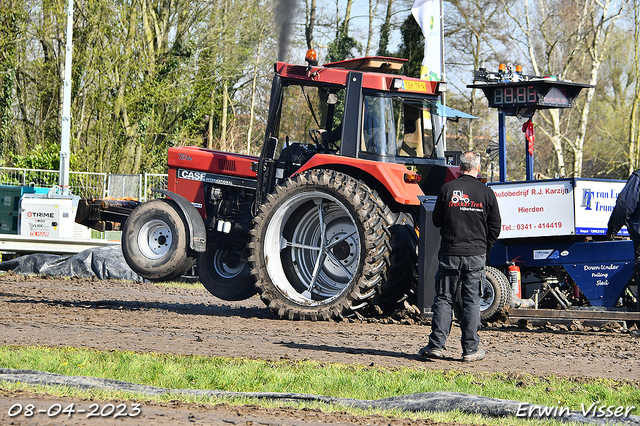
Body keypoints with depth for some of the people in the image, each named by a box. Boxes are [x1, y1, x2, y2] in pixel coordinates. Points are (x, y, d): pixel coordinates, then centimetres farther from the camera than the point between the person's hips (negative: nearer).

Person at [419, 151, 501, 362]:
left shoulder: (447, 189, -3)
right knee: (471, 302, 4)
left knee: (444, 299, 6)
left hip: (450, 253, 0)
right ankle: (471, 349, 4)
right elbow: (495, 226, 4)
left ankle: (436, 345, 1)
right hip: (476, 254, 0)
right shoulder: (486, 193, -2)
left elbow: (437, 221, 4)